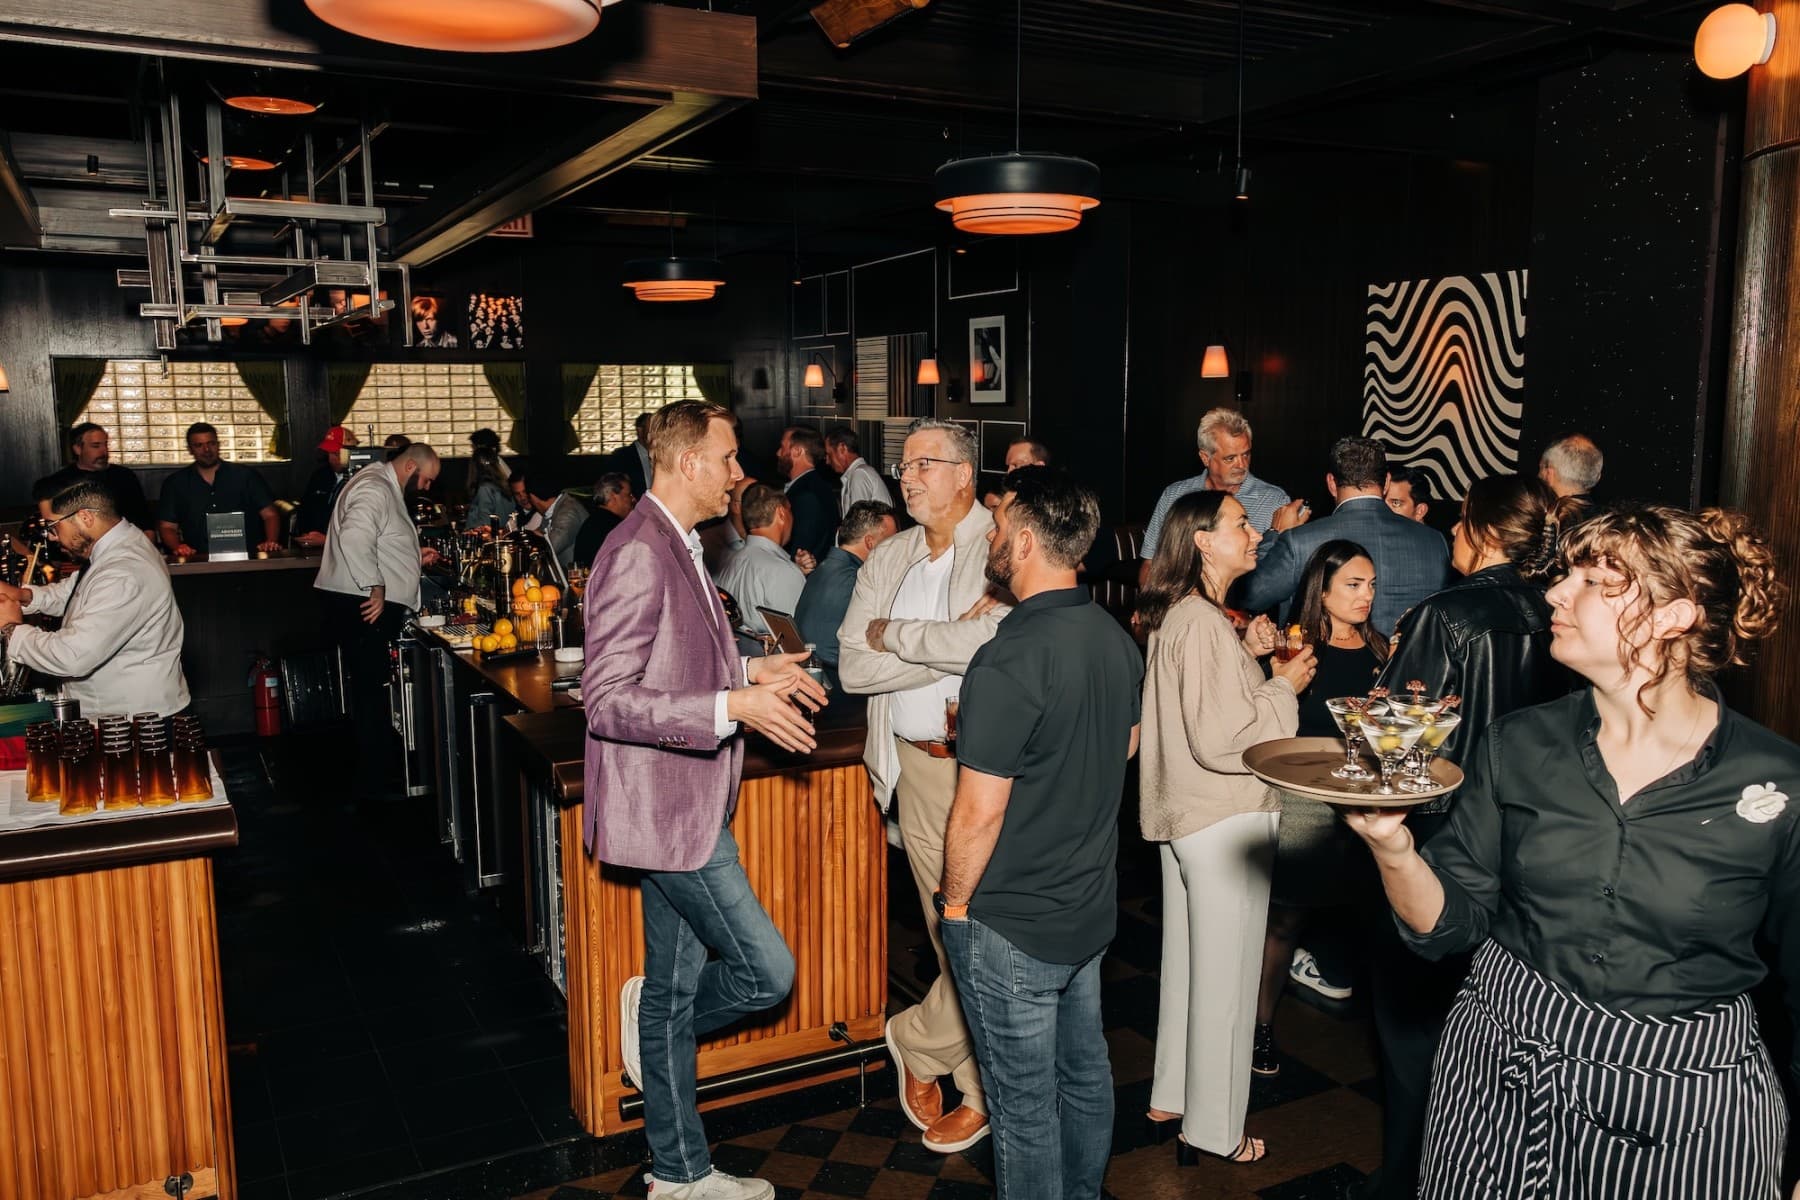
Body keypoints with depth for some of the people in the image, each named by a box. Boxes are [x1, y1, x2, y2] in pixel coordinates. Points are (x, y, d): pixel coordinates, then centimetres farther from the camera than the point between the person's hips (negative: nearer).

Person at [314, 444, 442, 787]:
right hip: (361, 607, -11)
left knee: (373, 692, 16)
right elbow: (354, 539, -30)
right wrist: (376, 588, -25)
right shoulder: (374, 488, -14)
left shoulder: (388, 490, 20)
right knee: (371, 692, -6)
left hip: (374, 608, 11)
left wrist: (414, 557, 18)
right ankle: (373, 785, 1)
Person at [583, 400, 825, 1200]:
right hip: (666, 809, -10)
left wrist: (748, 671, 11)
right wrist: (731, 708, -29)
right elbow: (606, 700, -24)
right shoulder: (639, 554, -20)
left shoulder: (676, 547, 12)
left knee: (677, 986, 17)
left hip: (686, 806, 10)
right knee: (767, 972, -5)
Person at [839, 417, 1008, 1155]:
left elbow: (1003, 640, -24)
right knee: (949, 932, 12)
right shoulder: (888, 561, 11)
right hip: (917, 765, 5)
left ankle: (917, 1045, 23)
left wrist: (897, 634, -11)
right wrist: (951, 642, -13)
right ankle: (976, 1086, 27)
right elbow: (853, 668, 1)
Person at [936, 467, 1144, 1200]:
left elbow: (979, 813, -23)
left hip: (1010, 925, -8)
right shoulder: (1115, 637, -1)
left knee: (1024, 1098, 9)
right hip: (1093, 906, 8)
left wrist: (955, 900, -9)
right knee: (1083, 1070, 23)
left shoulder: (1010, 660, -26)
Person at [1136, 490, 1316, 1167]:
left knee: (1187, 963, 21)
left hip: (1185, 818, 10)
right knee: (1224, 978, 5)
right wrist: (1284, 686, -14)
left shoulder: (1174, 615, 8)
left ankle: (1172, 1096, 36)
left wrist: (1247, 656, 5)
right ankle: (1214, 1130, 19)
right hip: (1224, 822, -10)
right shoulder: (1204, 623, -23)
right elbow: (1222, 740, -26)